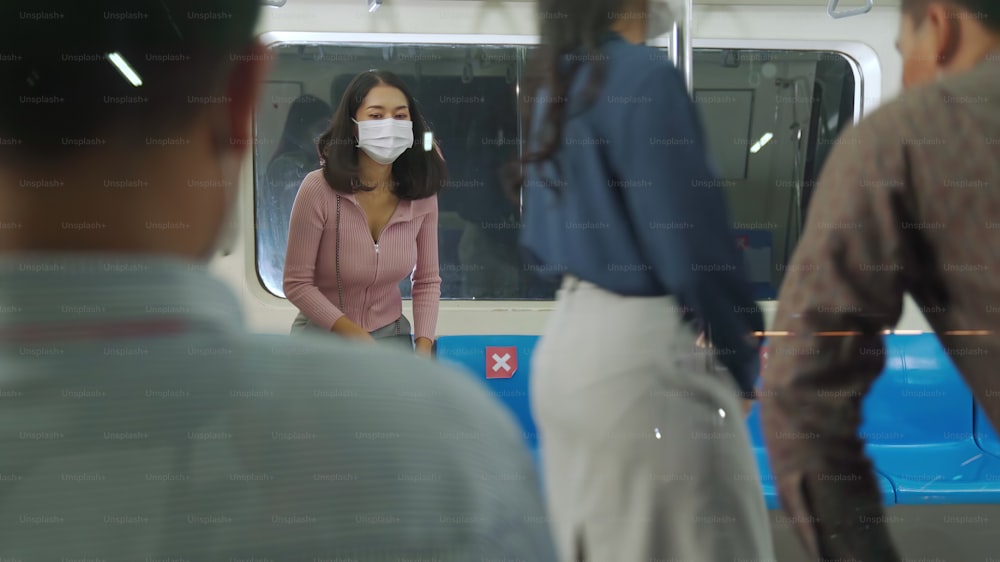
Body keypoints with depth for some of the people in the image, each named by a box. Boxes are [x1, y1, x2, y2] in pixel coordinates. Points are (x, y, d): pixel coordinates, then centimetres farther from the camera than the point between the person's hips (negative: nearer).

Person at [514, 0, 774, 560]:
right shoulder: (645, 76, -14)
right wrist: (744, 361, -4)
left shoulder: (555, 84, 11)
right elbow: (692, 245, -16)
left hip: (568, 343, 9)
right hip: (641, 353, -9)